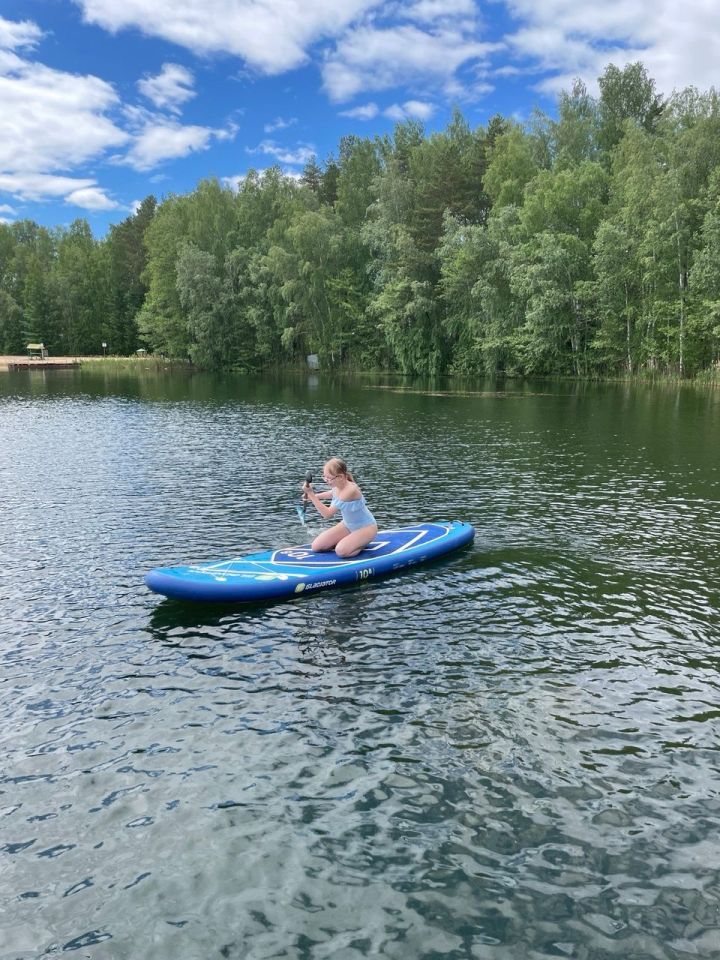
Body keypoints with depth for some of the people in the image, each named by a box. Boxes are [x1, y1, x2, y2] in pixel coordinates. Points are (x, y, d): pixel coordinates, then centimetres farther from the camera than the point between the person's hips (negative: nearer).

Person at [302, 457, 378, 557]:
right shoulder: (337, 486, -11)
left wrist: (311, 494, -35)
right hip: (348, 525, 8)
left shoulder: (350, 490, -34)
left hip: (366, 527, -8)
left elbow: (327, 514, -34)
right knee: (316, 546, -4)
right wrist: (315, 496, 4)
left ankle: (363, 543, 1)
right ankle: (351, 540, 14)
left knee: (341, 551, -30)